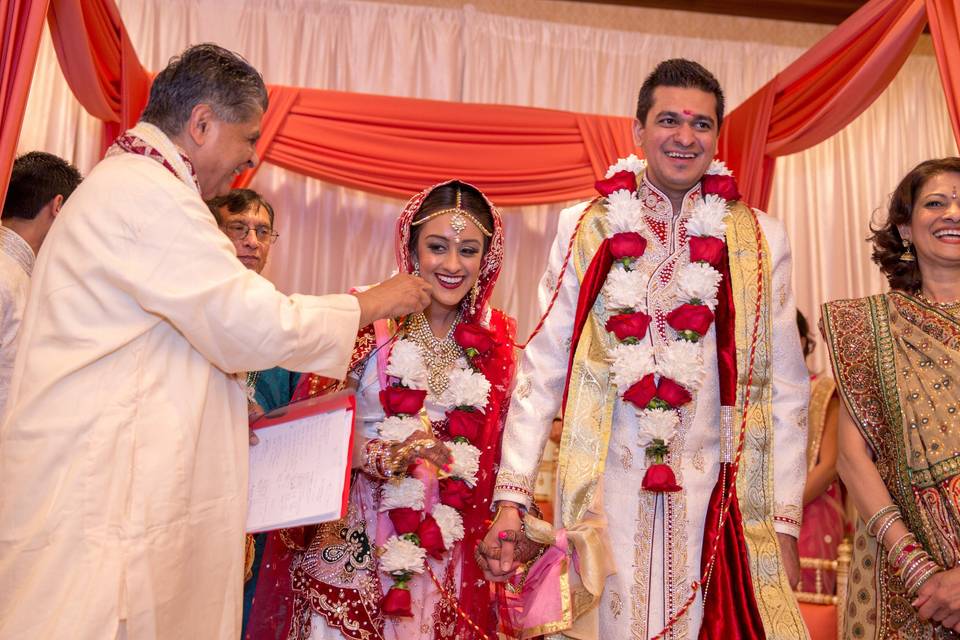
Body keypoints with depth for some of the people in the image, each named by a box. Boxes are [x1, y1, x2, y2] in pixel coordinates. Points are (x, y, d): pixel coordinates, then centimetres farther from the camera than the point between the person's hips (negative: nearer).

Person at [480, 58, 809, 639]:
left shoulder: (760, 239, 4)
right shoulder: (584, 228, 3)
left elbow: (785, 389, 5)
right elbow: (543, 369, 1)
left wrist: (785, 523, 1)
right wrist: (511, 499, -5)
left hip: (717, 499, 1)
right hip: (606, 493, 0)